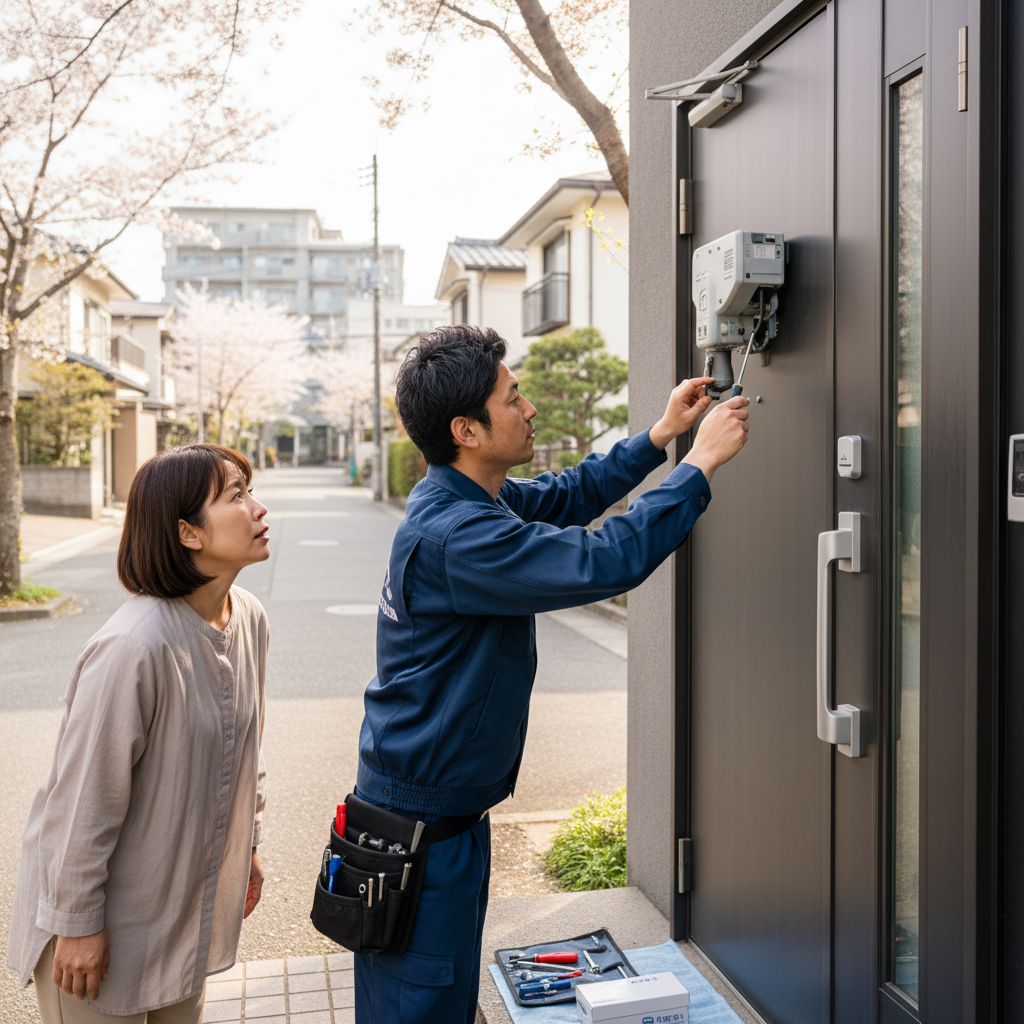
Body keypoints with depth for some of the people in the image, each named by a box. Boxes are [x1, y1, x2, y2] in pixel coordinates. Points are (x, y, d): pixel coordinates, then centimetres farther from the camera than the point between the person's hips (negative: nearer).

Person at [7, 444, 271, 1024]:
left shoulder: (249, 618, -5)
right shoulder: (135, 647, -30)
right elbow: (85, 796, -23)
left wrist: (248, 844, 15)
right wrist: (76, 923, -15)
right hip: (110, 915, -7)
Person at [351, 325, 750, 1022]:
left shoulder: (463, 498, 4)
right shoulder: (453, 536, -28)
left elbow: (567, 497, 18)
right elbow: (606, 561, -31)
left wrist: (662, 434, 13)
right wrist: (702, 461, -20)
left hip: (451, 811, 10)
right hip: (421, 827, -10)